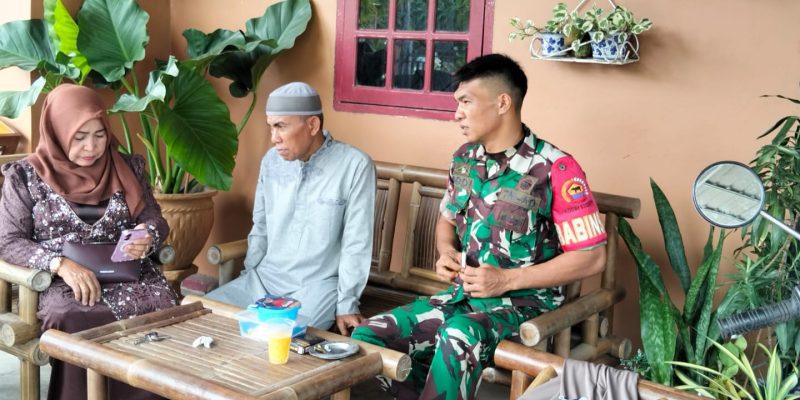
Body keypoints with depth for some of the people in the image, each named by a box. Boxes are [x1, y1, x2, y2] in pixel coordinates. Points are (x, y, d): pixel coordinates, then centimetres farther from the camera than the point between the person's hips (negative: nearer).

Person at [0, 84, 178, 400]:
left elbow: (154, 220, 12)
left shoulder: (127, 168, 11)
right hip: (62, 285, -2)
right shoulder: (26, 176, 3)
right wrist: (61, 264, -18)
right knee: (74, 322, -35)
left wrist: (147, 237, -13)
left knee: (164, 309, -28)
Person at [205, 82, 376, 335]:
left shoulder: (355, 166, -14)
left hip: (318, 285, -6)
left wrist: (347, 304, -14)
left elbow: (357, 243, -13)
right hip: (265, 277, 6)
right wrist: (248, 278, 11)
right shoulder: (271, 160, 4)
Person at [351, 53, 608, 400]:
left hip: (524, 303, -6)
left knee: (458, 337, -38)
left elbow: (592, 257, -14)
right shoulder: (464, 159, 5)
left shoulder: (554, 169, -15)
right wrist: (447, 252, -2)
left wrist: (507, 279, -19)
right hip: (463, 295, 7)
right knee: (367, 337, -11)